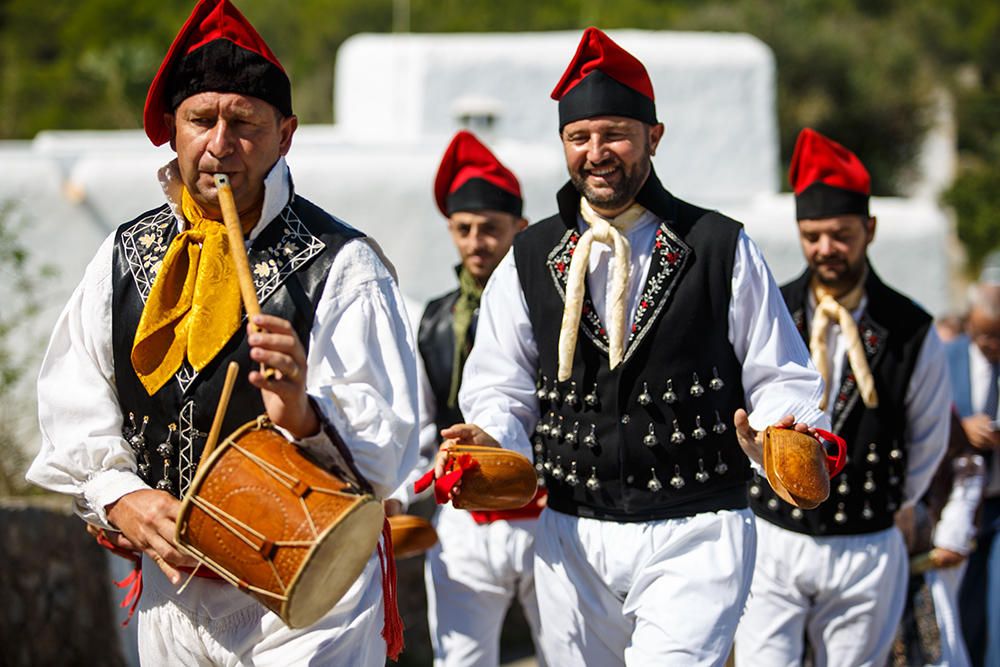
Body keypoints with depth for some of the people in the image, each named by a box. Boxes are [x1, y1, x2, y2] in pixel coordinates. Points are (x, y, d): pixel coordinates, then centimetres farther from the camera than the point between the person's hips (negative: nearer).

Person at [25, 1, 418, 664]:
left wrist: (303, 416, -36)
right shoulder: (125, 257, 6)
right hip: (172, 585, 5)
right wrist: (120, 498, -10)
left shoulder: (342, 265, -9)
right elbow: (74, 410, 8)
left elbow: (387, 445, -17)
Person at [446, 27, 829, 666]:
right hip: (571, 535, 3)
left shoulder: (723, 249, 3)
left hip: (695, 538, -3)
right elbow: (501, 388, 12)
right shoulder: (529, 260, 10)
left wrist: (775, 438, -17)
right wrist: (490, 439, -11)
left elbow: (782, 378, 5)